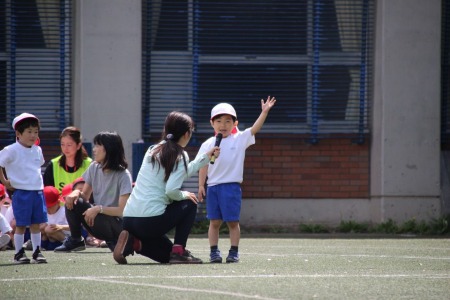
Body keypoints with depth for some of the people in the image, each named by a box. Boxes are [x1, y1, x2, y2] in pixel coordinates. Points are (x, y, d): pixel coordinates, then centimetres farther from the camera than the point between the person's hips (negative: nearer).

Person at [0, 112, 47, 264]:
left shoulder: (37, 150, 10)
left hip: (38, 191, 6)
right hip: (21, 193, -6)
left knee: (36, 223, 8)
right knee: (21, 224, -1)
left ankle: (37, 251, 15)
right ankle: (19, 253, 7)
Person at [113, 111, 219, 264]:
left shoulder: (154, 150, 17)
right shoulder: (180, 155, -5)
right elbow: (171, 190, -17)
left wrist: (205, 157, 37)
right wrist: (185, 195, 4)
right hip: (151, 221, -7)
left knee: (167, 255, 26)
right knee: (190, 204, 18)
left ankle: (133, 243, 1)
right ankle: (179, 250, 5)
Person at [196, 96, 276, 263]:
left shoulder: (240, 140, 5)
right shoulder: (208, 145, 6)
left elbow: (254, 129, -4)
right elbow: (203, 166, 6)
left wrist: (264, 112, -14)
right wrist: (201, 186, 0)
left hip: (232, 186, -1)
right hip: (213, 186, 1)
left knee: (233, 222, 1)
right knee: (214, 222, 3)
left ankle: (234, 252, 6)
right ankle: (214, 251, 7)